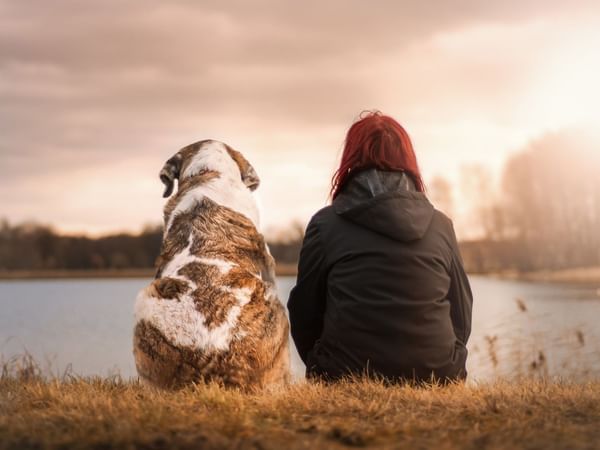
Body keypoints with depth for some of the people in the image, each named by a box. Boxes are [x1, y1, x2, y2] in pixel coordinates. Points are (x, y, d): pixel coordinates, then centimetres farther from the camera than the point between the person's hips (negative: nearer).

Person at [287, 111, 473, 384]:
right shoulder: (441, 226, 7)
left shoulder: (325, 224, -1)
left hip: (347, 379, -3)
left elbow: (304, 314, 6)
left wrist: (325, 372, 23)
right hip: (435, 379, 3)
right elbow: (461, 316, 12)